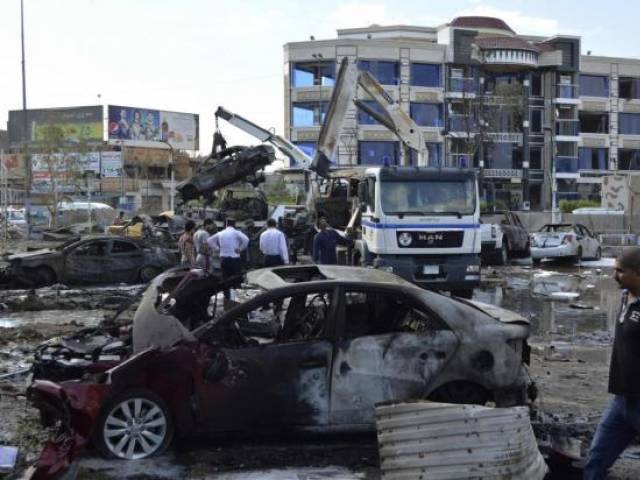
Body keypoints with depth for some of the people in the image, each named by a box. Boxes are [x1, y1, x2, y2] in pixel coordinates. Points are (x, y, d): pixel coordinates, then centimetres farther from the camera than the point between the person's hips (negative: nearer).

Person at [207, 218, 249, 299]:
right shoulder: (236, 232, -4)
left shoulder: (220, 233, 10)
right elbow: (246, 239, -20)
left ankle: (227, 298, 12)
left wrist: (216, 248, 10)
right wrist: (240, 249, -9)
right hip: (234, 258, -5)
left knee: (225, 279, 10)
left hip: (223, 258, 5)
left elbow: (209, 241, 14)